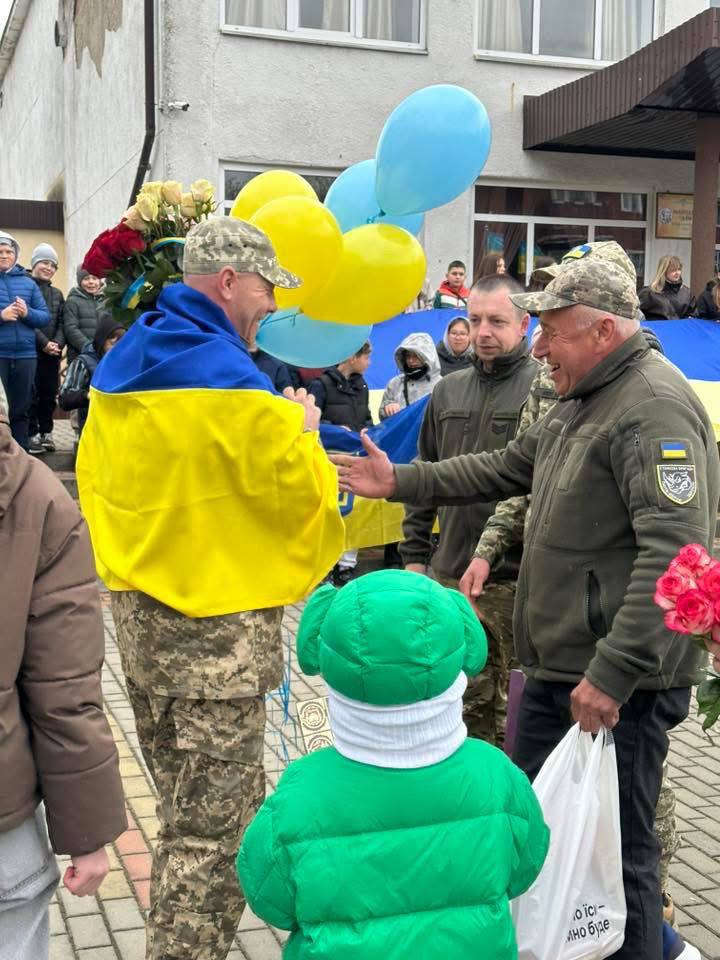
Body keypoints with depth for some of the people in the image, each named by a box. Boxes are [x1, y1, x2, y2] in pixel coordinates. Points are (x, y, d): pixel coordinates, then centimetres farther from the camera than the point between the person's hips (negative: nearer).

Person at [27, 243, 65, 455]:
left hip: (52, 353, 5)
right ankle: (33, 435, 1)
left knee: (50, 395, 7)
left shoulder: (57, 294, 18)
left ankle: (46, 433, 16)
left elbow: (61, 323, 11)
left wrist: (57, 343, -7)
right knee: (31, 395, -4)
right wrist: (44, 343, -16)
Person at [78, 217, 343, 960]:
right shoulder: (232, 380, -18)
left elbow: (94, 473, 16)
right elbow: (300, 492, -14)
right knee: (213, 831, 1)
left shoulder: (121, 367, 8)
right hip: (219, 626, -9)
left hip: (137, 613, 9)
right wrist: (302, 429, 4)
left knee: (189, 811, 23)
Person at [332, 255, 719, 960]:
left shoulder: (654, 408, -19)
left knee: (616, 849, 2)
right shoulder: (582, 401, 14)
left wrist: (613, 672, -29)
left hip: (621, 684, -10)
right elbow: (508, 469, 23)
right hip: (556, 665, 10)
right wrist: (398, 482, 17)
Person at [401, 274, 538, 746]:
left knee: (510, 705, 5)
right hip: (448, 575, 6)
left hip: (515, 582, -6)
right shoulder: (449, 392, 13)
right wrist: (415, 554, 16)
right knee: (468, 699, 16)